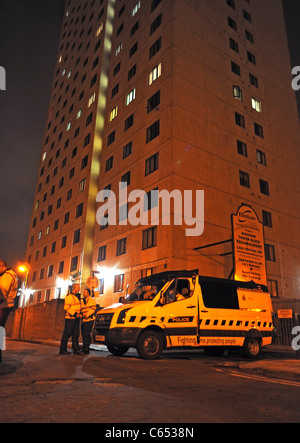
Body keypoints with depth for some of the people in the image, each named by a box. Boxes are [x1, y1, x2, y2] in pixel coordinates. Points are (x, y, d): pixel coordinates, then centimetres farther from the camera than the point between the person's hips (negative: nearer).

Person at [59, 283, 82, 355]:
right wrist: (74, 313, -22)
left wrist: (79, 314, 14)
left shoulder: (77, 297, 18)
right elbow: (66, 307, -18)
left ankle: (76, 349, 14)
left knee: (75, 334, 9)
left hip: (76, 318, 8)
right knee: (67, 334, -5)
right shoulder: (69, 296, -10)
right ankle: (62, 350, 3)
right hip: (70, 318, -8)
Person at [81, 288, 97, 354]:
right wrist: (80, 314, 5)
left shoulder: (91, 300, -2)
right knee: (84, 335, 9)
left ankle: (86, 349, -8)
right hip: (83, 320, 8)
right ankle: (84, 349, 18)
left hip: (89, 320, -8)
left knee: (86, 335, -11)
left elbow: (93, 309, -12)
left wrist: (87, 315, -21)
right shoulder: (82, 301, 22)